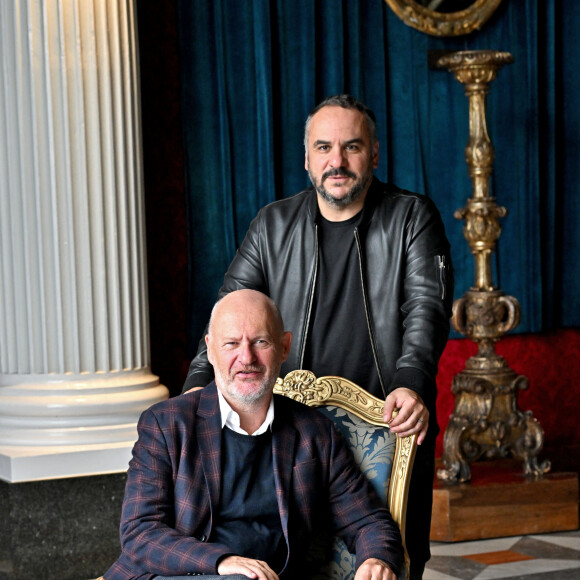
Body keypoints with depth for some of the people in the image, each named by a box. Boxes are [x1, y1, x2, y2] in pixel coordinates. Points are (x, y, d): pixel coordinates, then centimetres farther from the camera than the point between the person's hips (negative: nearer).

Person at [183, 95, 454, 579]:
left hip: (391, 428, -1)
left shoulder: (413, 218, 2)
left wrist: (411, 384, -28)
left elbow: (427, 308, -10)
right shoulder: (272, 225, 9)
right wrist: (199, 384, -13)